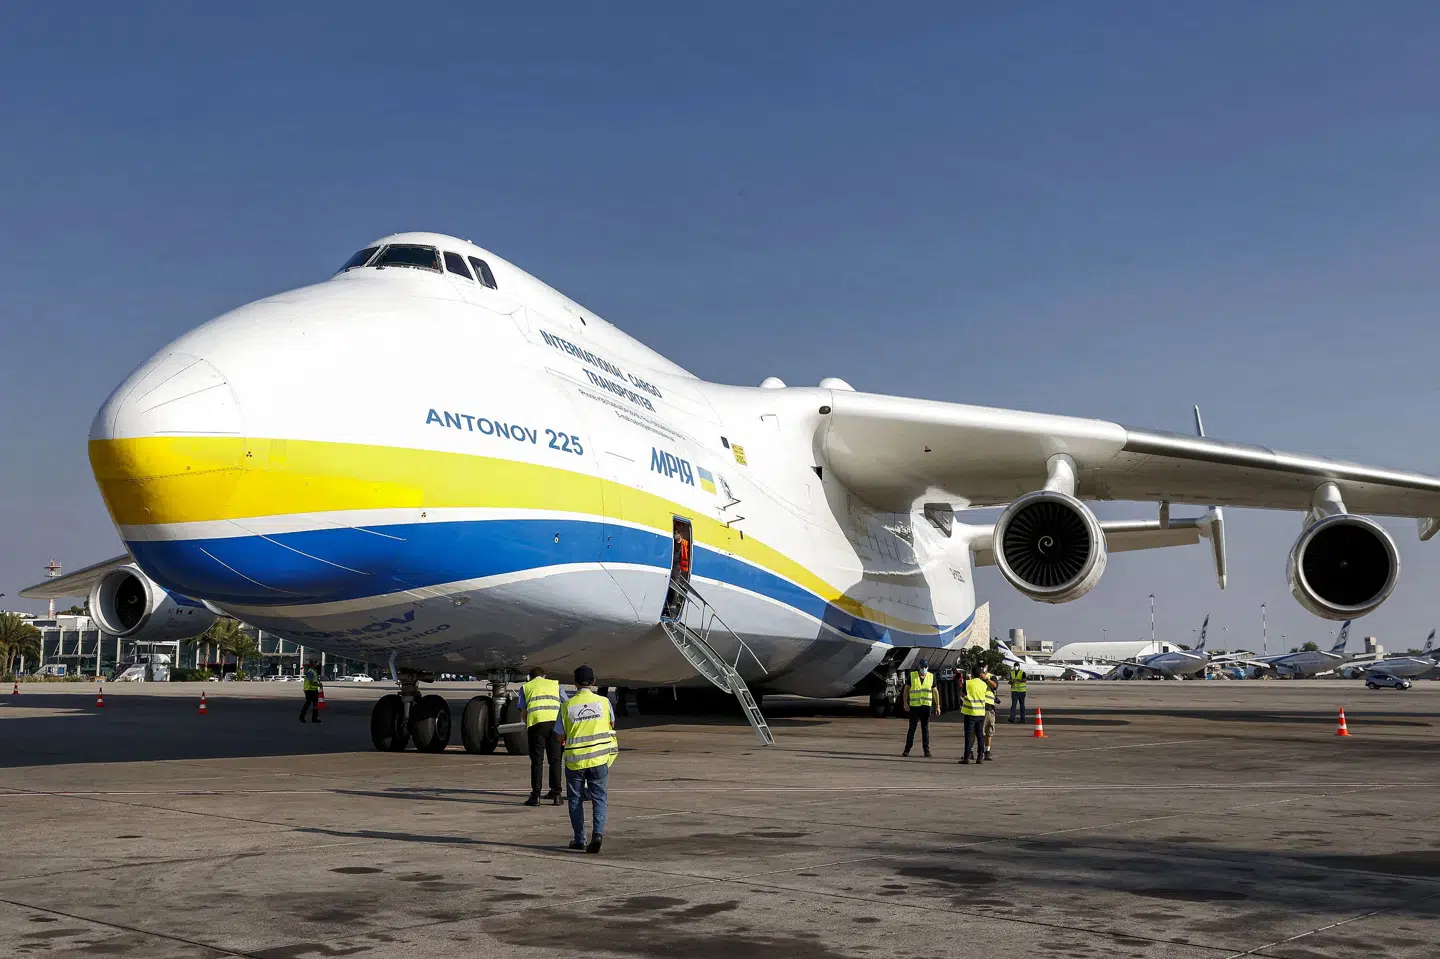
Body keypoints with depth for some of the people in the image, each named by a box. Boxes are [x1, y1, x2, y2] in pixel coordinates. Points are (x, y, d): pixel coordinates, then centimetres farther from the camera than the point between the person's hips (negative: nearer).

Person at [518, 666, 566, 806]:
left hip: (536, 722, -1)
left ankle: (535, 795, 0)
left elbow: (523, 713, 14)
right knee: (555, 759, 8)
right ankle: (556, 794, 8)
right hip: (555, 722, 1)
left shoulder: (525, 687, 21)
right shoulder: (555, 684, 25)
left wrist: (527, 724, 32)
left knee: (537, 760, 2)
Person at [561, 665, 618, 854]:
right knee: (599, 798, 7)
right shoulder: (603, 702, -2)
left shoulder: (567, 705, -6)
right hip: (599, 757, 1)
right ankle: (598, 832, -13)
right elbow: (612, 724, 15)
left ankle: (580, 839, 16)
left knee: (575, 800, 13)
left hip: (574, 759, -1)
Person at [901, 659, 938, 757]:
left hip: (926, 706, 1)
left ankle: (926, 750, 8)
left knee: (925, 728, 5)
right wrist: (905, 702, -3)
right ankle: (907, 749, 5)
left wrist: (937, 706, 5)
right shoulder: (912, 676, -1)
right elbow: (906, 689, 6)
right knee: (912, 728, 0)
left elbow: (935, 692, 9)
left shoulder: (931, 677, 4)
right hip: (914, 706, -1)